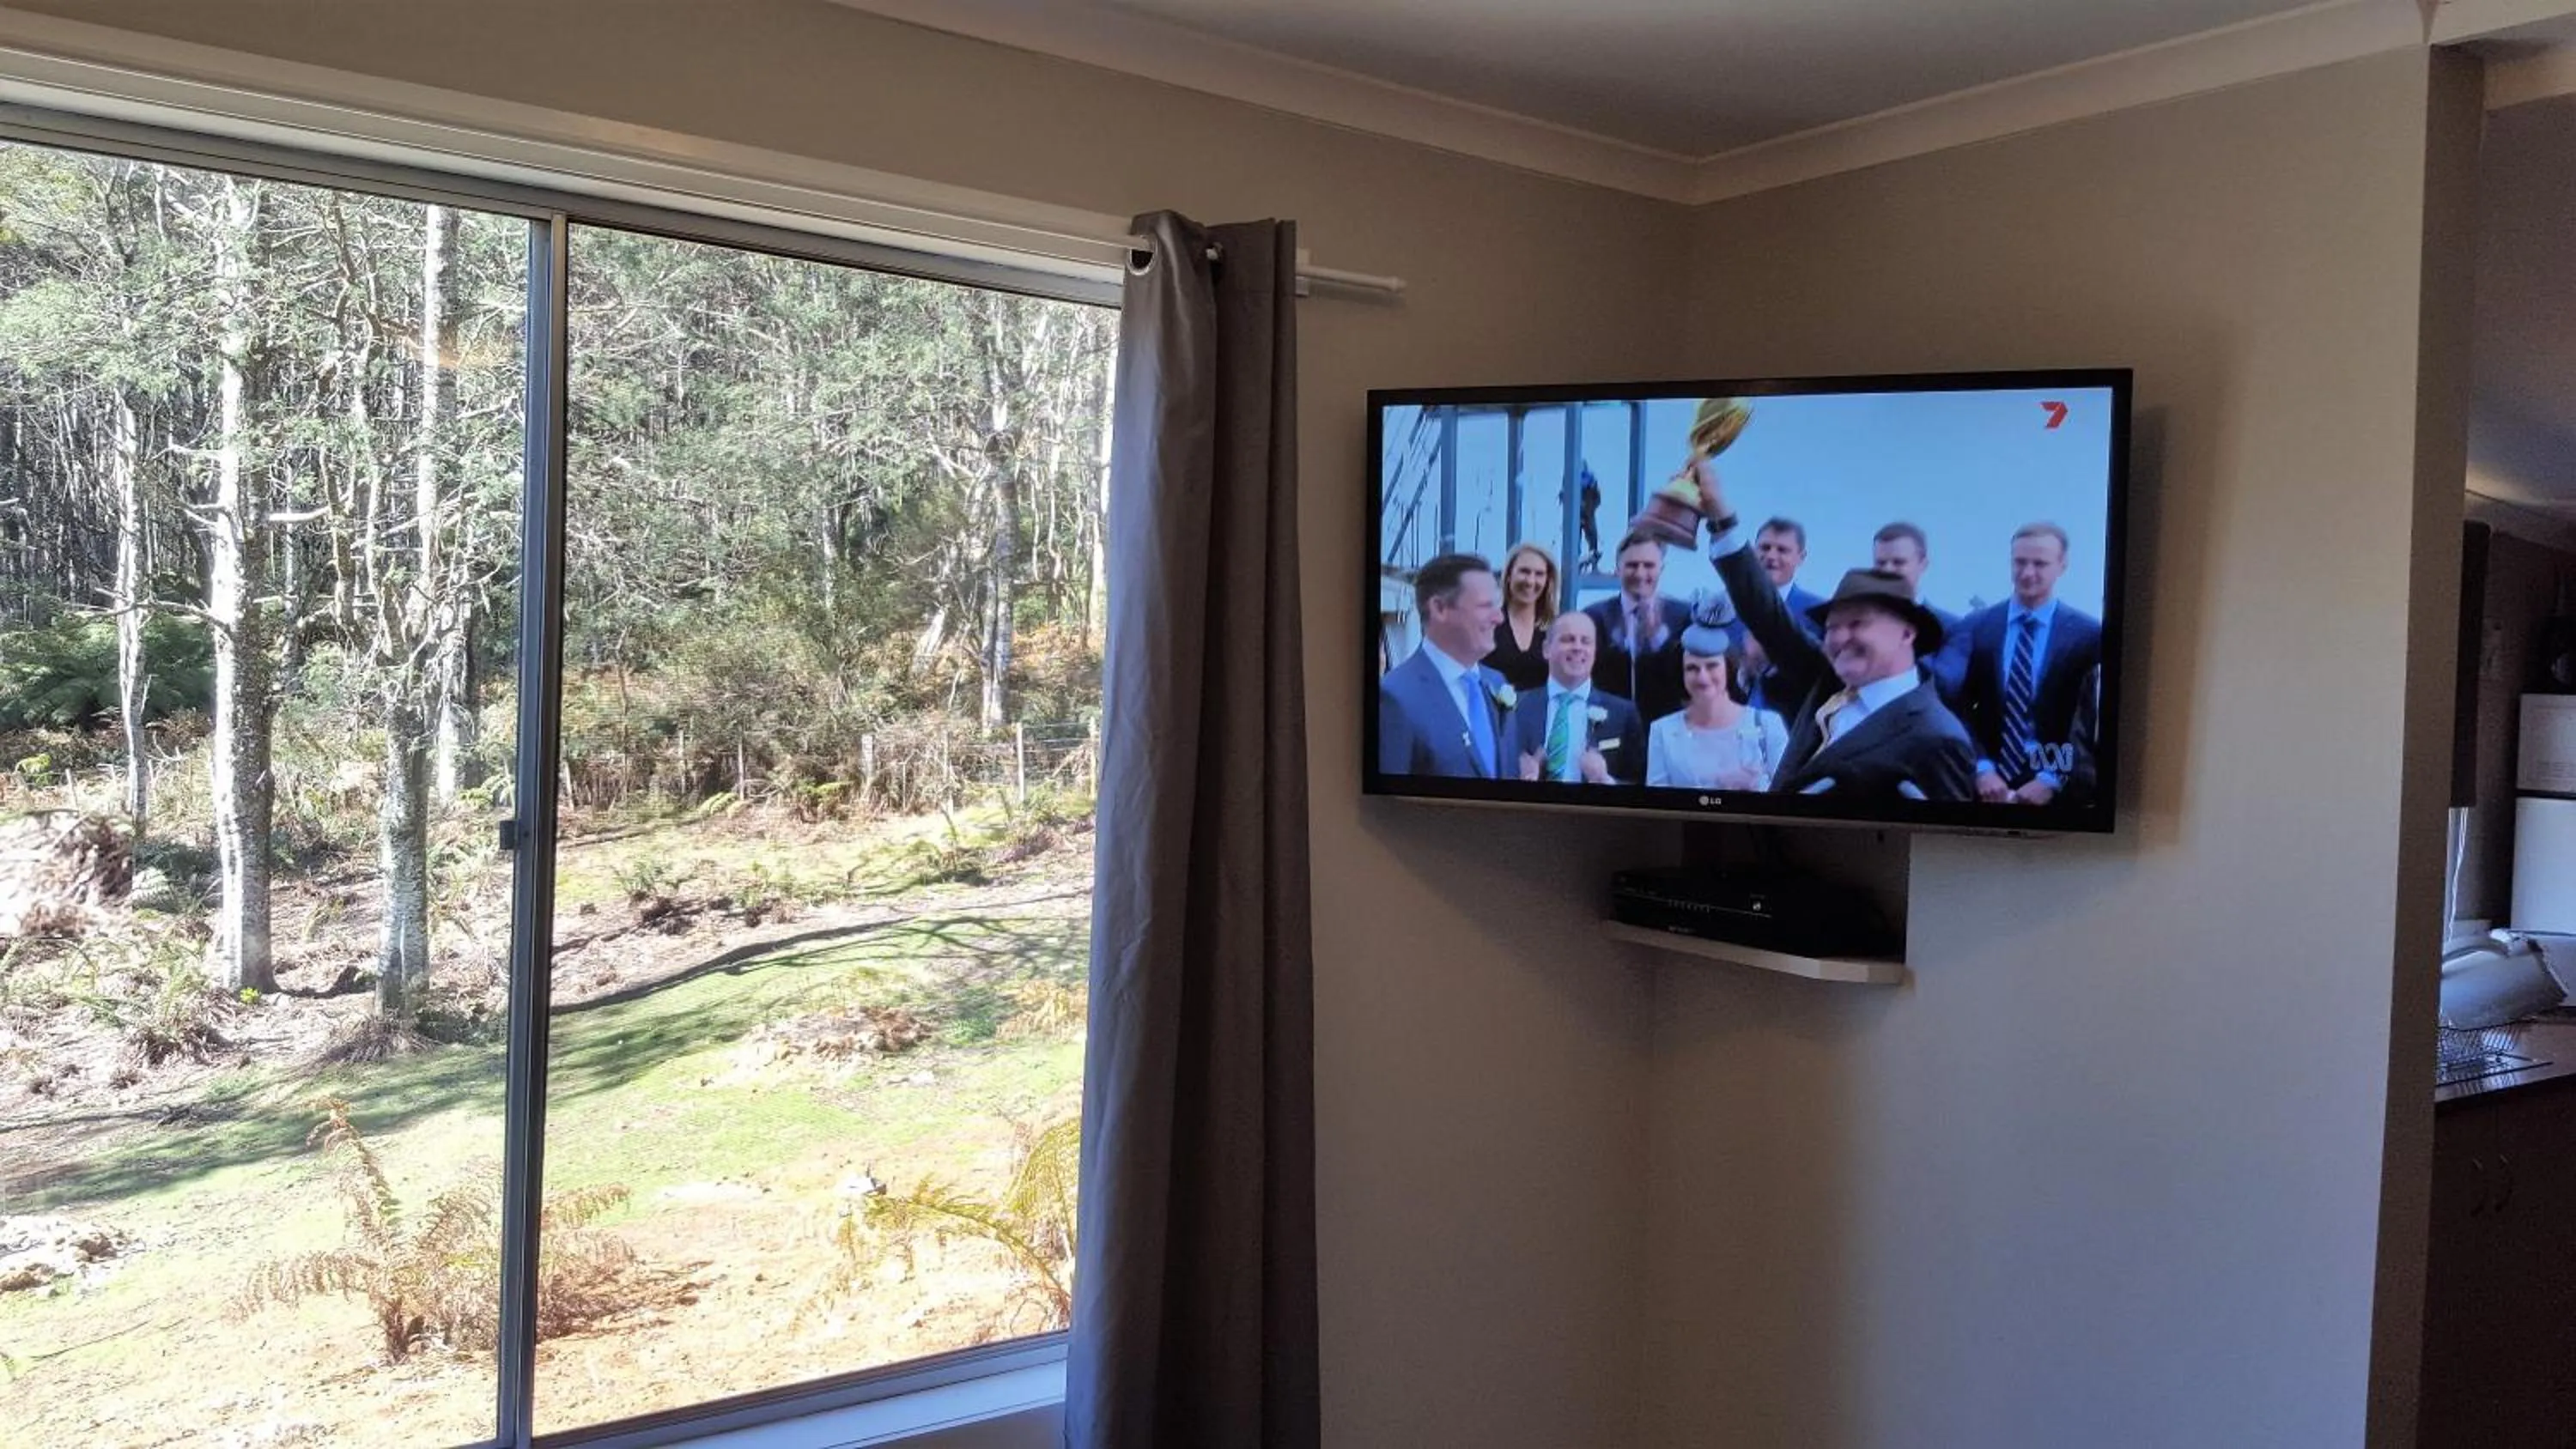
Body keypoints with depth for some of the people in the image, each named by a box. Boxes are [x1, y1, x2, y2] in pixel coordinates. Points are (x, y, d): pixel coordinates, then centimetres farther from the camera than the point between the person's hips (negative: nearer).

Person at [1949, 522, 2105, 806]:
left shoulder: (2088, 634, -4)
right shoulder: (1976, 625, 2)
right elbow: (1959, 707, -1)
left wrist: (2053, 779, -14)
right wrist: (1982, 768, -11)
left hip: (2055, 792, -1)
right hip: (1984, 785, 2)